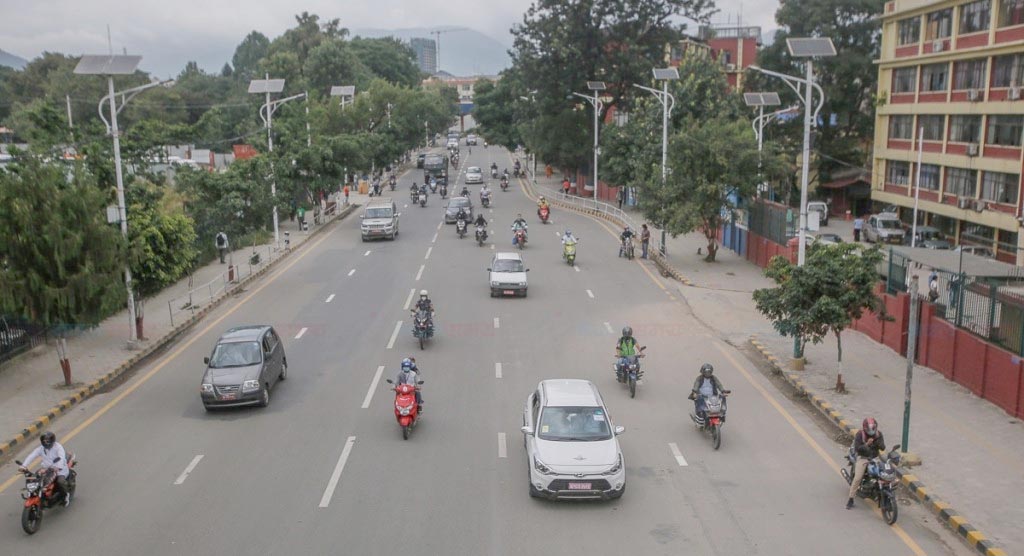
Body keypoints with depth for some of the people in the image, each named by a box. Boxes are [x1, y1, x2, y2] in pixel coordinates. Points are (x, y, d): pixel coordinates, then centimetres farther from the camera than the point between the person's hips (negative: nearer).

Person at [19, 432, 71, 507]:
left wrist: (58, 467, -48)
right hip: (46, 469, 6)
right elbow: (31, 456, -10)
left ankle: (66, 493, 0)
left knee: (60, 481, -32)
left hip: (59, 469, -6)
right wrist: (24, 465, -28)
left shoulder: (58, 447, -11)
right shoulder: (40, 448, 4)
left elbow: (62, 457, -29)